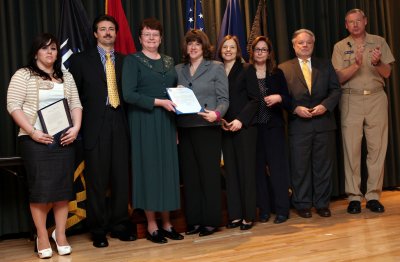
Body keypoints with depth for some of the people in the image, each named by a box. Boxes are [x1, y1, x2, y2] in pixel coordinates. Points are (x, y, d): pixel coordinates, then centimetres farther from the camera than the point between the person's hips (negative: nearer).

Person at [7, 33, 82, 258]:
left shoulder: (66, 76, 16)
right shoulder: (23, 75, 2)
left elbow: (76, 104, 12)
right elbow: (13, 105, -6)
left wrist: (76, 127, -5)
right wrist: (32, 131, -15)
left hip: (64, 139, 4)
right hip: (36, 140, -4)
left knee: (64, 186, 2)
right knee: (40, 187, -4)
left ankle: (60, 234, 13)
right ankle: (42, 236, 8)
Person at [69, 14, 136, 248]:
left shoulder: (124, 61, 13)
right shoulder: (81, 60, 6)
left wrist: (128, 121, -2)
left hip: (119, 125, 2)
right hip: (95, 126, -2)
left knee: (121, 177, 5)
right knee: (97, 180, 2)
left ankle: (120, 224, 19)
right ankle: (98, 229, 14)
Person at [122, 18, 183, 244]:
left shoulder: (169, 61, 14)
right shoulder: (132, 61, -2)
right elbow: (129, 94, -13)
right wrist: (158, 102, -19)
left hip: (167, 122, 5)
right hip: (145, 122, -5)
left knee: (168, 168, 6)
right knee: (149, 169, -1)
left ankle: (167, 223, 16)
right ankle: (151, 225, 8)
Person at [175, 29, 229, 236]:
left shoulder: (216, 68, 4)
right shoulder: (178, 70, 14)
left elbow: (224, 99, -2)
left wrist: (216, 113, -19)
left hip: (207, 127, -4)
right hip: (185, 128, 4)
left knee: (209, 173, -1)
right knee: (189, 175, 6)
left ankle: (211, 221, 8)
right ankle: (194, 220, 15)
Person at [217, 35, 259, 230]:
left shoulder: (247, 70, 1)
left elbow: (254, 100, -4)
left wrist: (240, 120, -15)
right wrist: (219, 119, -5)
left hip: (244, 126, -3)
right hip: (225, 128, 4)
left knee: (246, 170, -1)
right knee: (230, 171, 5)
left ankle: (248, 215, 4)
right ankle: (235, 214, 11)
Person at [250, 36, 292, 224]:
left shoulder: (277, 74, 6)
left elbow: (288, 101, 6)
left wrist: (279, 98, -14)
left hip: (274, 127, 0)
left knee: (277, 167, -1)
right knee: (258, 168, 5)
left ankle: (281, 209, 7)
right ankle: (264, 209, 15)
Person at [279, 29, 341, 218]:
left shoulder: (325, 65, 13)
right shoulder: (284, 68, 5)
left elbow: (335, 90, 7)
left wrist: (325, 105, -10)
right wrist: (296, 108, -15)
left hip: (324, 122, 2)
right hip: (298, 124, -2)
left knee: (324, 165, 7)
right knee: (300, 166, 3)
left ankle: (322, 203, 19)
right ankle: (302, 204, 15)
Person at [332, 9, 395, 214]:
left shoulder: (379, 42, 9)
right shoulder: (340, 47, 7)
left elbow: (387, 73, 4)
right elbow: (339, 77, -2)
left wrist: (377, 63, -16)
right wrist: (356, 65, -18)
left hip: (376, 99, 1)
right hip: (351, 100, -1)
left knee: (377, 147, 0)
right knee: (351, 149, -2)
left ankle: (373, 195, 7)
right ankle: (354, 197, 4)